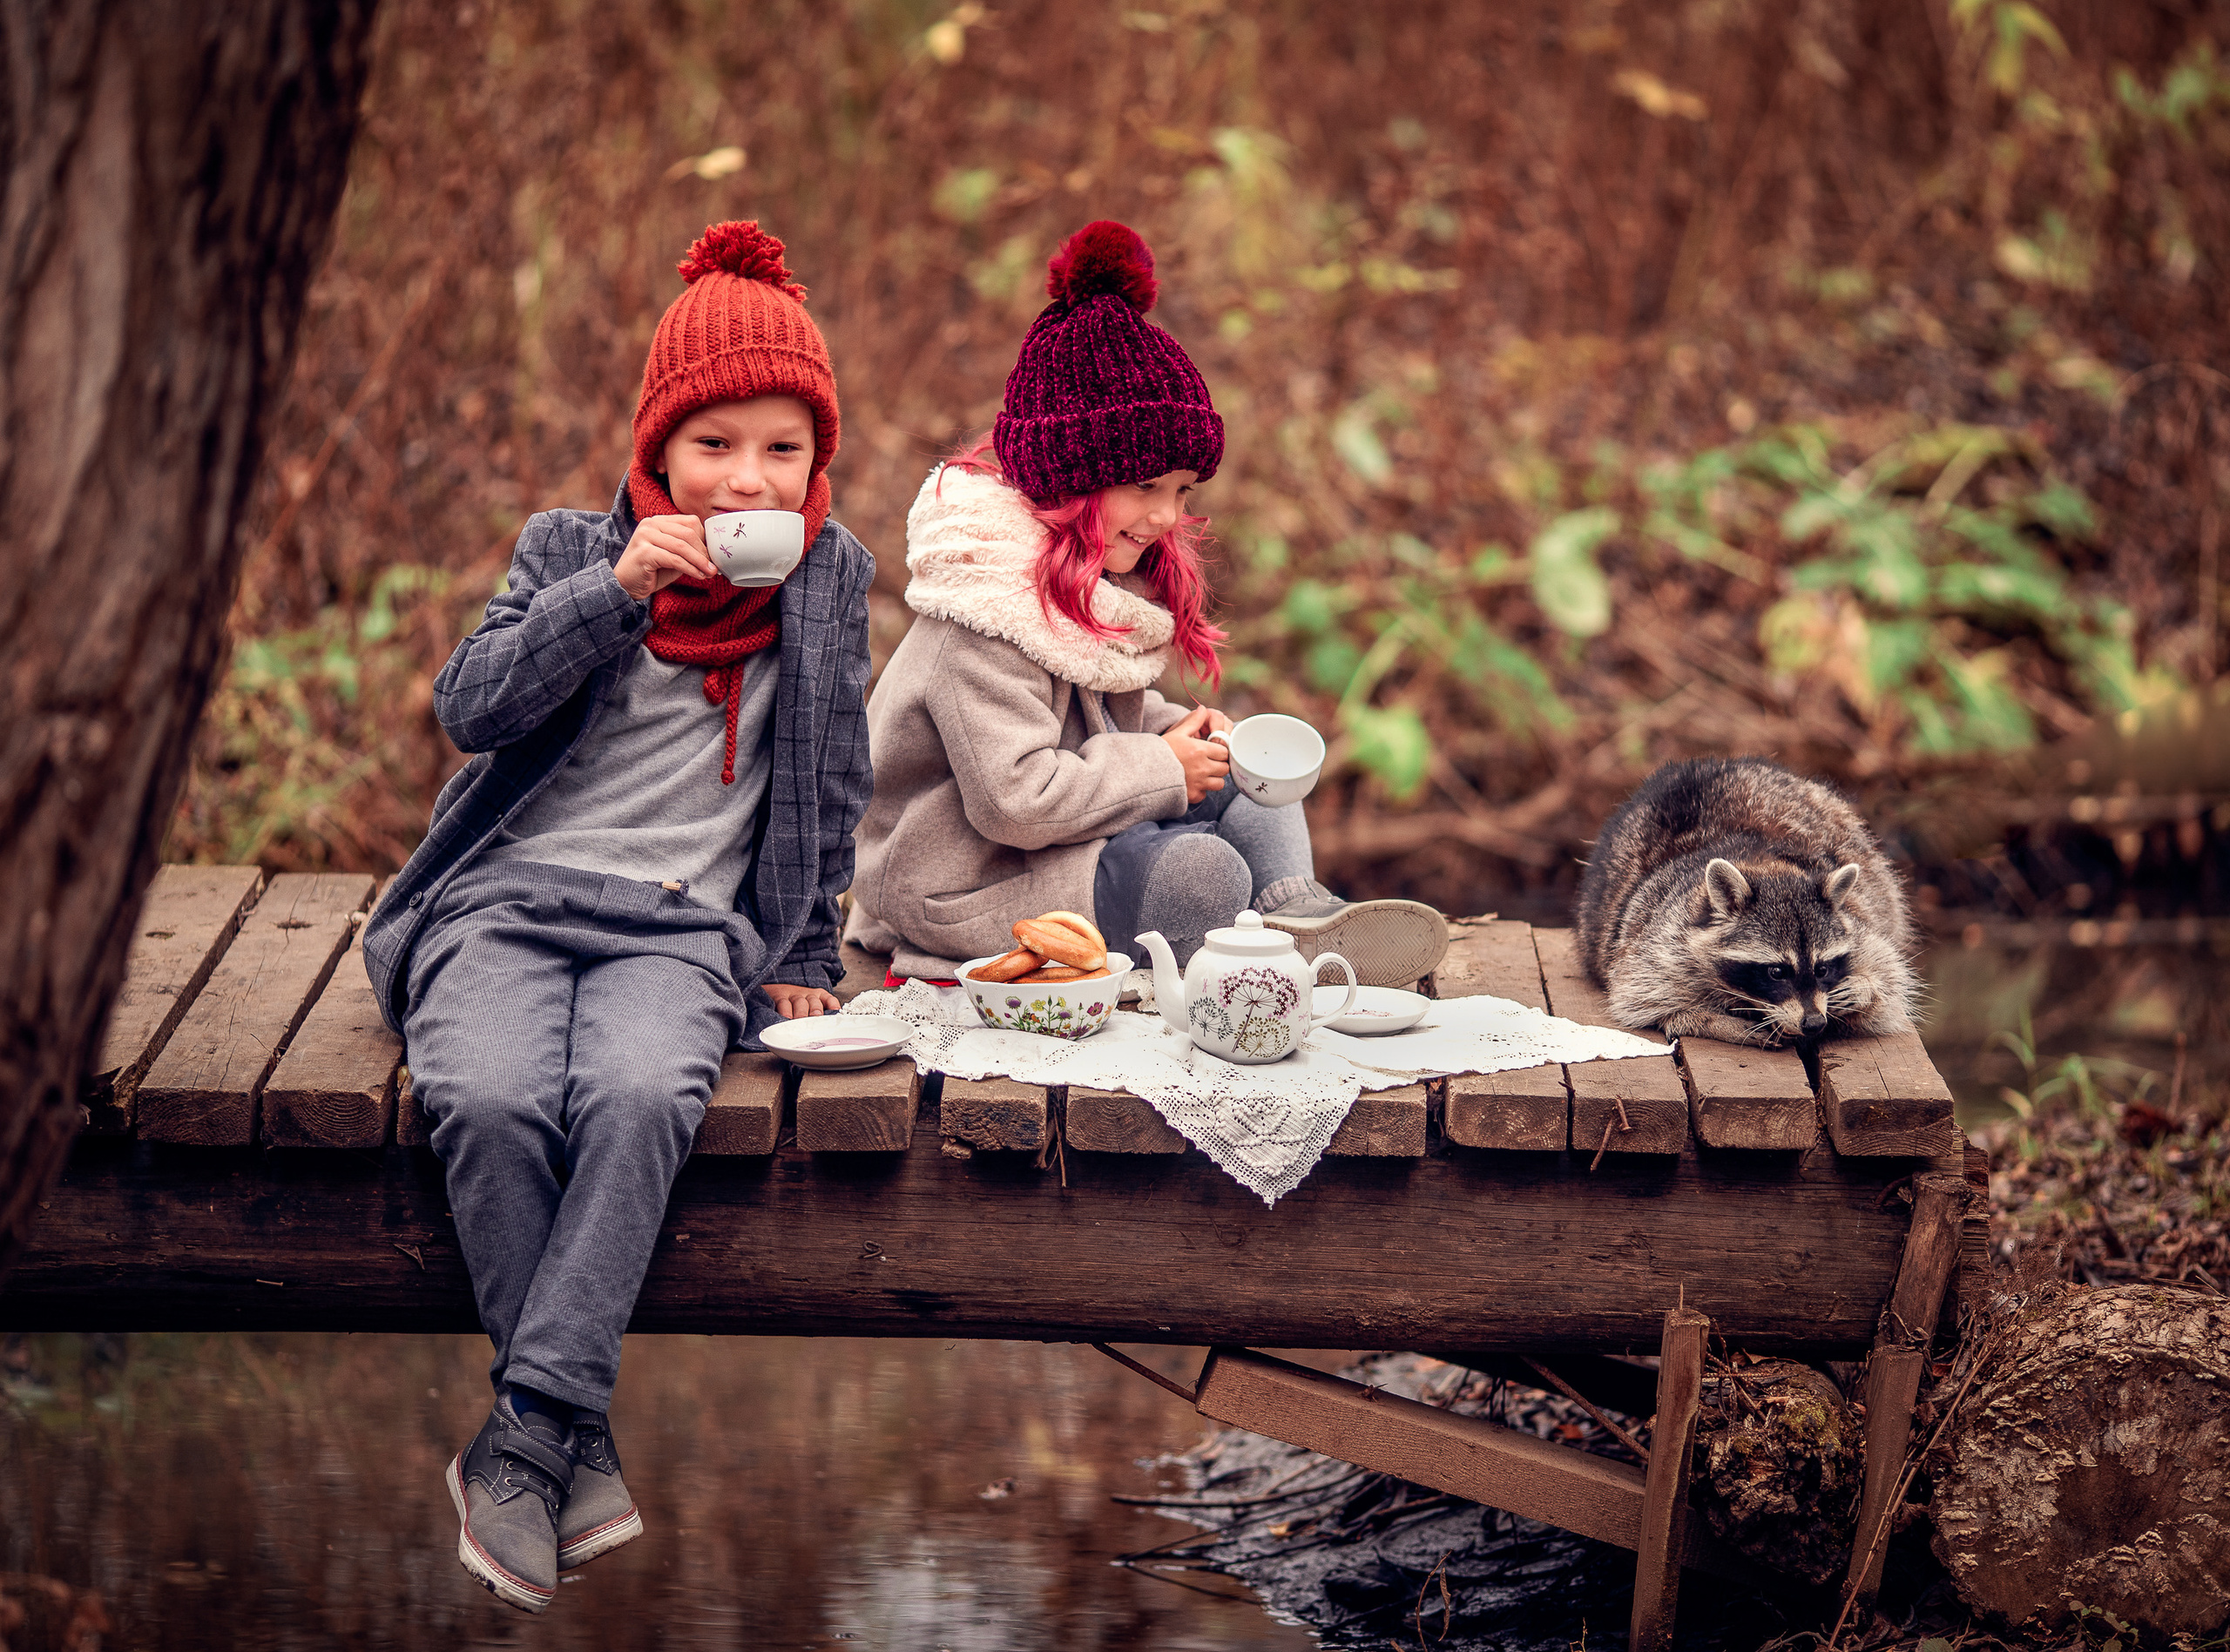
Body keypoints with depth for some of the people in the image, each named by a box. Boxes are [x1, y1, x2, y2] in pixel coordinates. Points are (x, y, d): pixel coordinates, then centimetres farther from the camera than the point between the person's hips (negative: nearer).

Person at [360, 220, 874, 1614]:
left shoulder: (831, 577, 12)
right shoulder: (573, 550, 9)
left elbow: (834, 785, 19)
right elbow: (470, 704, -5)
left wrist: (803, 957, 15)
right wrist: (614, 589, -15)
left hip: (683, 924, 0)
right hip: (508, 898, 0)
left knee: (640, 1098, -35)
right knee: (492, 1103, -32)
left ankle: (528, 1433, -34)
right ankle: (582, 1446, -23)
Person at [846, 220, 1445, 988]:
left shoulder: (1091, 577, 8)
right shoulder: (986, 616, -24)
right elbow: (1015, 797, -30)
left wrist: (1175, 729, 0)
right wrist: (1164, 768, -18)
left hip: (1061, 835, 11)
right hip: (963, 890, -10)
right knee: (1203, 872, -28)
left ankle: (1292, 908, -16)